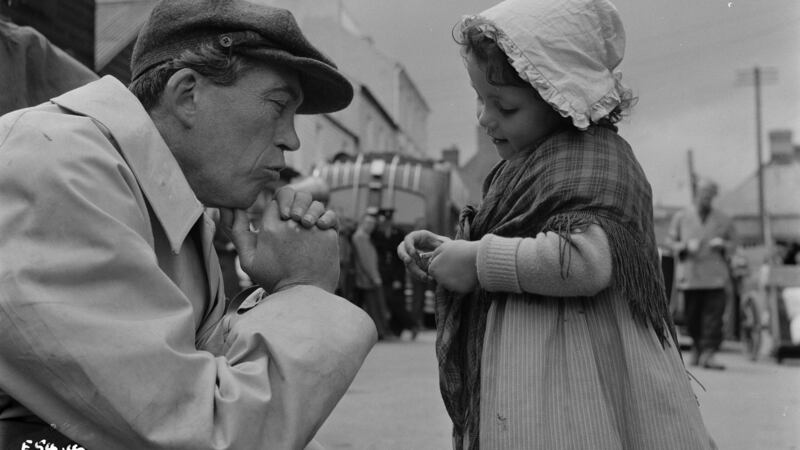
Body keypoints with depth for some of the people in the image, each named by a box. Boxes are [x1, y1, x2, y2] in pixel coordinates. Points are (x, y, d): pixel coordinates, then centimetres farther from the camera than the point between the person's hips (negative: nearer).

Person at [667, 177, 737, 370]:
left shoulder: (724, 220, 12)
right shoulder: (681, 217, 10)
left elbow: (733, 244, 17)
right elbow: (670, 241, 8)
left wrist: (722, 244, -6)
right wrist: (687, 246, -11)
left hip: (716, 276, 0)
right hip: (690, 275, 0)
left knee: (714, 314, -11)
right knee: (692, 316, 4)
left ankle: (708, 353, -14)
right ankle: (697, 347, 26)